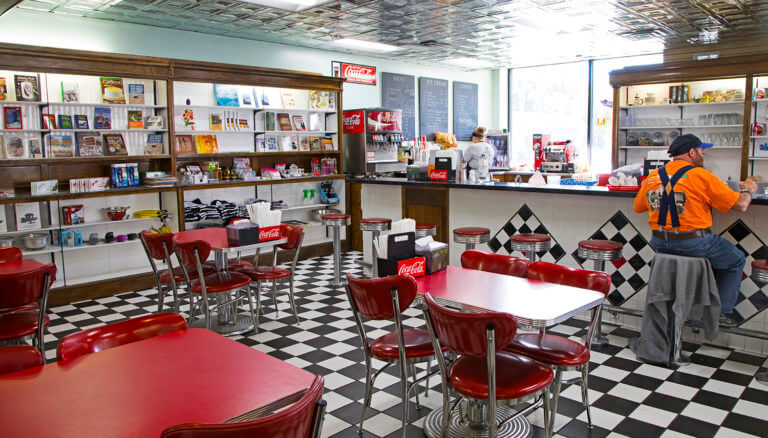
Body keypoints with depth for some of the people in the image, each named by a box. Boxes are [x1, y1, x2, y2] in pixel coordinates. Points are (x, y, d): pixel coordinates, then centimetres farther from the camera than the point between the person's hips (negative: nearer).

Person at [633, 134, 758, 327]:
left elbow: (638, 207, 17)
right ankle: (722, 311, 20)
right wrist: (747, 189, 16)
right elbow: (741, 205, -7)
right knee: (736, 260, 20)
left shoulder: (653, 177, 5)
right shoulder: (702, 176, -10)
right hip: (694, 243, -6)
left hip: (660, 244, 6)